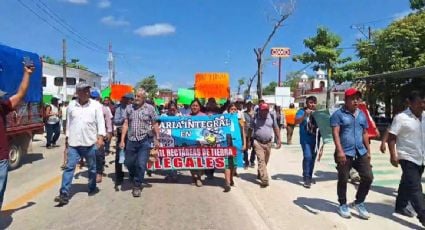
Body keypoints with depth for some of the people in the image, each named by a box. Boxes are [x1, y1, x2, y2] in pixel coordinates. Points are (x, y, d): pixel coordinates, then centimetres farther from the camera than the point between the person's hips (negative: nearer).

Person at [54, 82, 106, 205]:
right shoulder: (71, 105, 5)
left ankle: (92, 188, 32)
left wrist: (100, 137, -19)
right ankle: (64, 194, -3)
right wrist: (67, 137, 16)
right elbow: (69, 122, 13)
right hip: (74, 143, 1)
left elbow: (100, 122, -8)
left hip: (90, 142, -1)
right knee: (69, 167, -4)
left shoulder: (96, 105, -4)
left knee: (92, 167, 13)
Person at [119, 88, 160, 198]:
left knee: (141, 164, -4)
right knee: (129, 163, 11)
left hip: (144, 140, -3)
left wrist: (157, 139, 0)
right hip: (131, 140, 3)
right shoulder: (129, 108, 6)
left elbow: (155, 124, 3)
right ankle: (136, 180, 40)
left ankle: (137, 186, 14)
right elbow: (126, 124, 5)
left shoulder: (150, 108, 0)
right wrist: (122, 140, 0)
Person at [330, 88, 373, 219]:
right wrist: (340, 151, -24)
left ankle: (359, 202, 23)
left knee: (368, 177, 3)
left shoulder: (362, 115, 13)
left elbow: (365, 134, 19)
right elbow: (335, 133, -14)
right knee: (343, 180, 4)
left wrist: (368, 150, 16)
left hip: (361, 152, 6)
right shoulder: (338, 114, -6)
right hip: (345, 153, -6)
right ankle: (343, 205, 23)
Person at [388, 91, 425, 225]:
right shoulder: (401, 117, -13)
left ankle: (400, 207, 32)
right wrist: (393, 155, -19)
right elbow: (391, 137, -12)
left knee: (407, 184, 18)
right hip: (407, 158, -7)